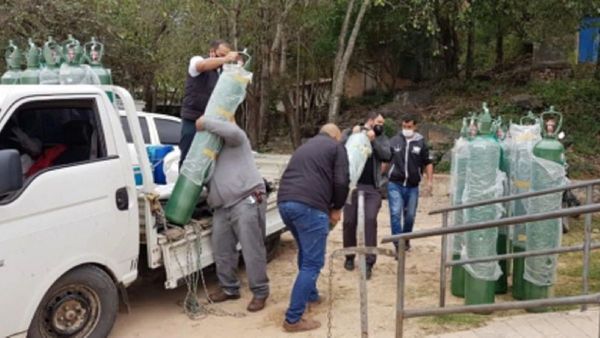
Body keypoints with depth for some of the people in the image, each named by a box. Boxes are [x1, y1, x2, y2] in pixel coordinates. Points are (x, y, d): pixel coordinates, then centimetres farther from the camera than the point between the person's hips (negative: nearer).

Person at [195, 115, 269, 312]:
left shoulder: (234, 138, 3)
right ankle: (229, 288, 26)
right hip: (222, 207, 9)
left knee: (252, 249, -6)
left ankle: (260, 293, 3)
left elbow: (232, 131, -22)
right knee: (222, 250, 12)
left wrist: (205, 123, -14)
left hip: (246, 201, -9)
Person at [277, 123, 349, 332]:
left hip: (285, 202, 8)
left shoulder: (305, 146, 32)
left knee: (306, 252, 28)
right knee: (312, 262, -3)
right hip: (309, 205, -7)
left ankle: (311, 295, 40)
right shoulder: (336, 147, 12)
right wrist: (336, 208, 16)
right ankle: (293, 319, -5)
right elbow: (341, 182, 0)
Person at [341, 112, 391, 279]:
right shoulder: (350, 132, 6)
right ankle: (349, 257, 23)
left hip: (372, 187, 1)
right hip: (352, 185, -1)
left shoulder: (381, 138, 11)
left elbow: (387, 156, -5)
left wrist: (373, 140, -14)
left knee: (370, 220, -12)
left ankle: (368, 263, -7)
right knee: (349, 221, 3)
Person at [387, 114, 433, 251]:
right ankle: (398, 244, -9)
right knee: (395, 214, -11)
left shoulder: (421, 142, 3)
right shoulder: (394, 141, 2)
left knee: (410, 216, 12)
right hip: (395, 185, -1)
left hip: (412, 187, 1)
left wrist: (430, 181, 0)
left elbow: (428, 163, 8)